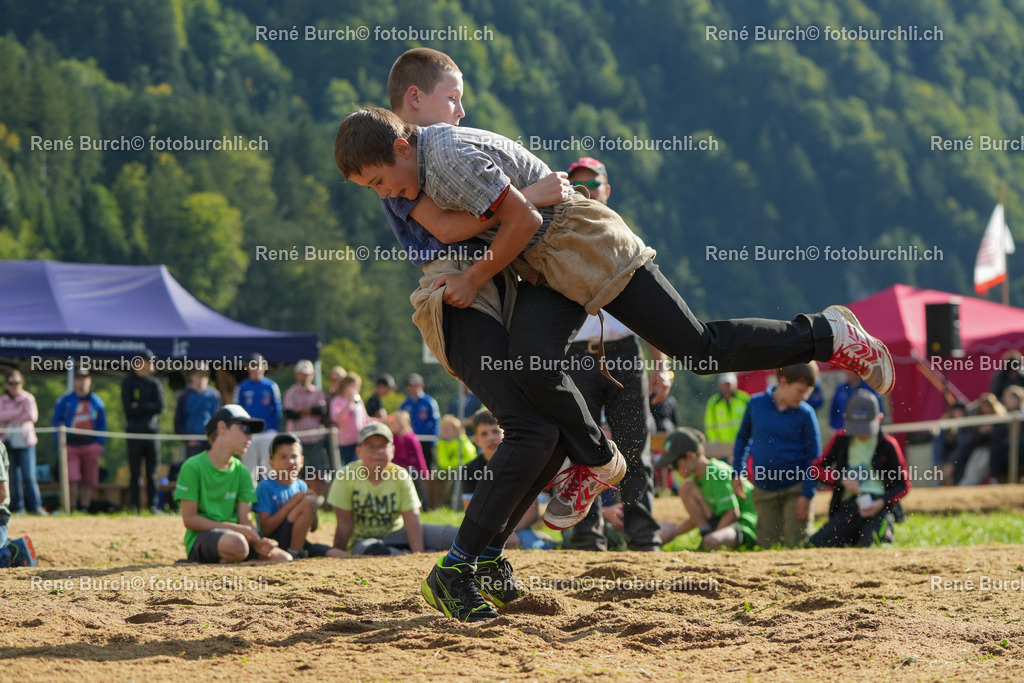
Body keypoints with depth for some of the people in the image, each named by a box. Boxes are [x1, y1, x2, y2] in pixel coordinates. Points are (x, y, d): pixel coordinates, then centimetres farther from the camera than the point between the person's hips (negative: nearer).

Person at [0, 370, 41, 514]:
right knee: (13, 477, 0)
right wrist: (18, 411, -13)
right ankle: (18, 507, 4)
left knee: (29, 476, -9)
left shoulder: (28, 398, 6)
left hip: (25, 441, -2)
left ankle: (35, 506, -10)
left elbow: (33, 416, -9)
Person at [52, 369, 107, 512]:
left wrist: (100, 444, 3)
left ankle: (84, 508, 10)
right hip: (71, 445, -2)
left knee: (88, 481, 3)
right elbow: (56, 421, 8)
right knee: (72, 480, -12)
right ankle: (72, 509, -4)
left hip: (91, 445, 2)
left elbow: (102, 424, 13)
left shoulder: (96, 402, 9)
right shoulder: (64, 400, 3)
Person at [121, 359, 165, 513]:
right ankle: (134, 506, 0)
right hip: (134, 432, -2)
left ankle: (152, 505, 4)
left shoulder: (154, 383, 11)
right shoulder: (128, 383, 4)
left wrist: (138, 406, -6)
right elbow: (128, 409, -6)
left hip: (152, 431, 2)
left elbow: (160, 407, 0)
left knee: (152, 473, 2)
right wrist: (148, 408, -5)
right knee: (135, 473, -1)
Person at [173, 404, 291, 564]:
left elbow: (245, 520, 6)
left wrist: (257, 543, -16)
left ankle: (224, 561, -3)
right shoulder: (193, 467, -7)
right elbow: (189, 519, -10)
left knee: (283, 558, -15)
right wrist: (235, 528, -17)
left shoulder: (241, 472, 12)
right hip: (200, 539, -6)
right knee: (236, 542, -39)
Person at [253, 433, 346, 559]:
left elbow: (312, 528, 16)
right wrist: (291, 504, -20)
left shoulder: (301, 486, 13)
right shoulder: (265, 487, -7)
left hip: (298, 544, 6)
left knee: (341, 555, -13)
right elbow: (265, 529, -16)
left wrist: (313, 511, -6)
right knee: (307, 502, -24)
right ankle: (294, 554, -17)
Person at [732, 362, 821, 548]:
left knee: (796, 544, -3)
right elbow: (742, 437, 13)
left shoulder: (805, 413, -8)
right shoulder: (756, 404, -2)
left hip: (795, 490, -2)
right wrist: (738, 473, 9)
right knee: (767, 544, 7)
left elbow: (814, 455, -5)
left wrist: (807, 494, -9)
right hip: (763, 491, 2)